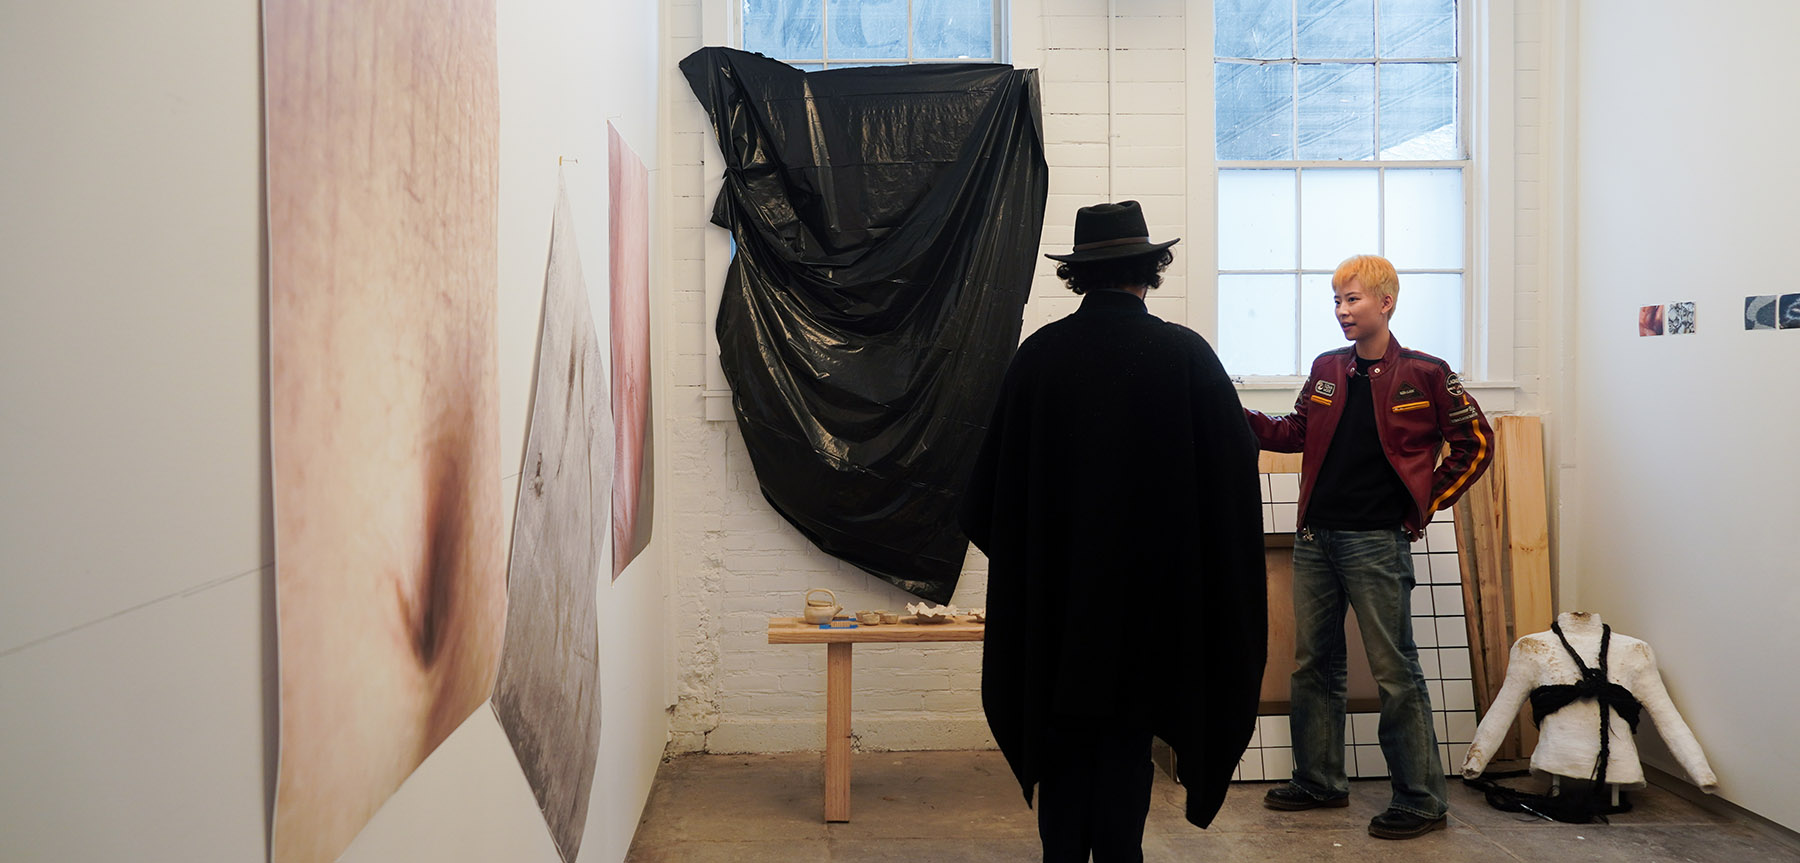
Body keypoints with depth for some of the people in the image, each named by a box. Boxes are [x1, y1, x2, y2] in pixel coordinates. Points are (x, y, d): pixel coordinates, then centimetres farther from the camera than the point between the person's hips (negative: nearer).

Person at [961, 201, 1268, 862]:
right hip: (1149, 586, -2)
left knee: (1062, 738, 13)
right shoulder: (1185, 354, -9)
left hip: (1054, 590, 2)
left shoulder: (1038, 355, -4)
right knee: (1128, 739, 9)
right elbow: (1236, 466, -4)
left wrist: (1023, 556, 14)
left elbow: (995, 475, 1)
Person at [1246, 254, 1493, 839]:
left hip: (1377, 543, -6)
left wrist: (1425, 503, -1)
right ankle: (1319, 781, 26)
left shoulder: (1424, 373, -5)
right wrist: (1240, 417, 4)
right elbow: (1296, 433, 19)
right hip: (1315, 538, 6)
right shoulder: (1327, 369, 10)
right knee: (1312, 665, 13)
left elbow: (1476, 444, 1)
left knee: (1395, 672, -1)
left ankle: (1421, 801, 9)